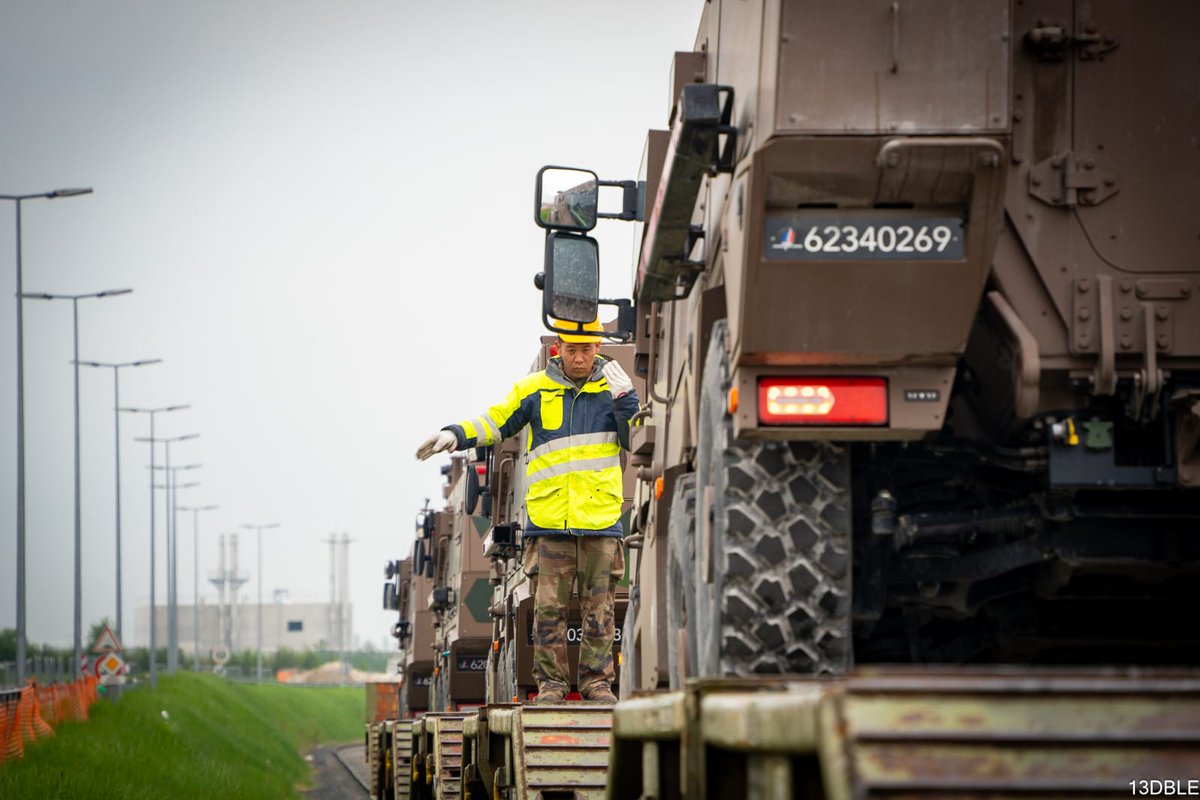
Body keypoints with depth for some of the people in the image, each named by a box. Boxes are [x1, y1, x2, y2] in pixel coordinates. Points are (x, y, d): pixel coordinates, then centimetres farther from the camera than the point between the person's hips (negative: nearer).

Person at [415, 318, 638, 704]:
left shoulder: (613, 386, 9)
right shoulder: (534, 389, 8)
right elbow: (495, 422, 14)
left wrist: (625, 399, -7)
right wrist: (454, 436, 0)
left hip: (601, 518, 0)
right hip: (549, 519, 0)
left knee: (598, 606, 2)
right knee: (549, 605, -3)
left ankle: (597, 682, 7)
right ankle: (550, 682, 2)